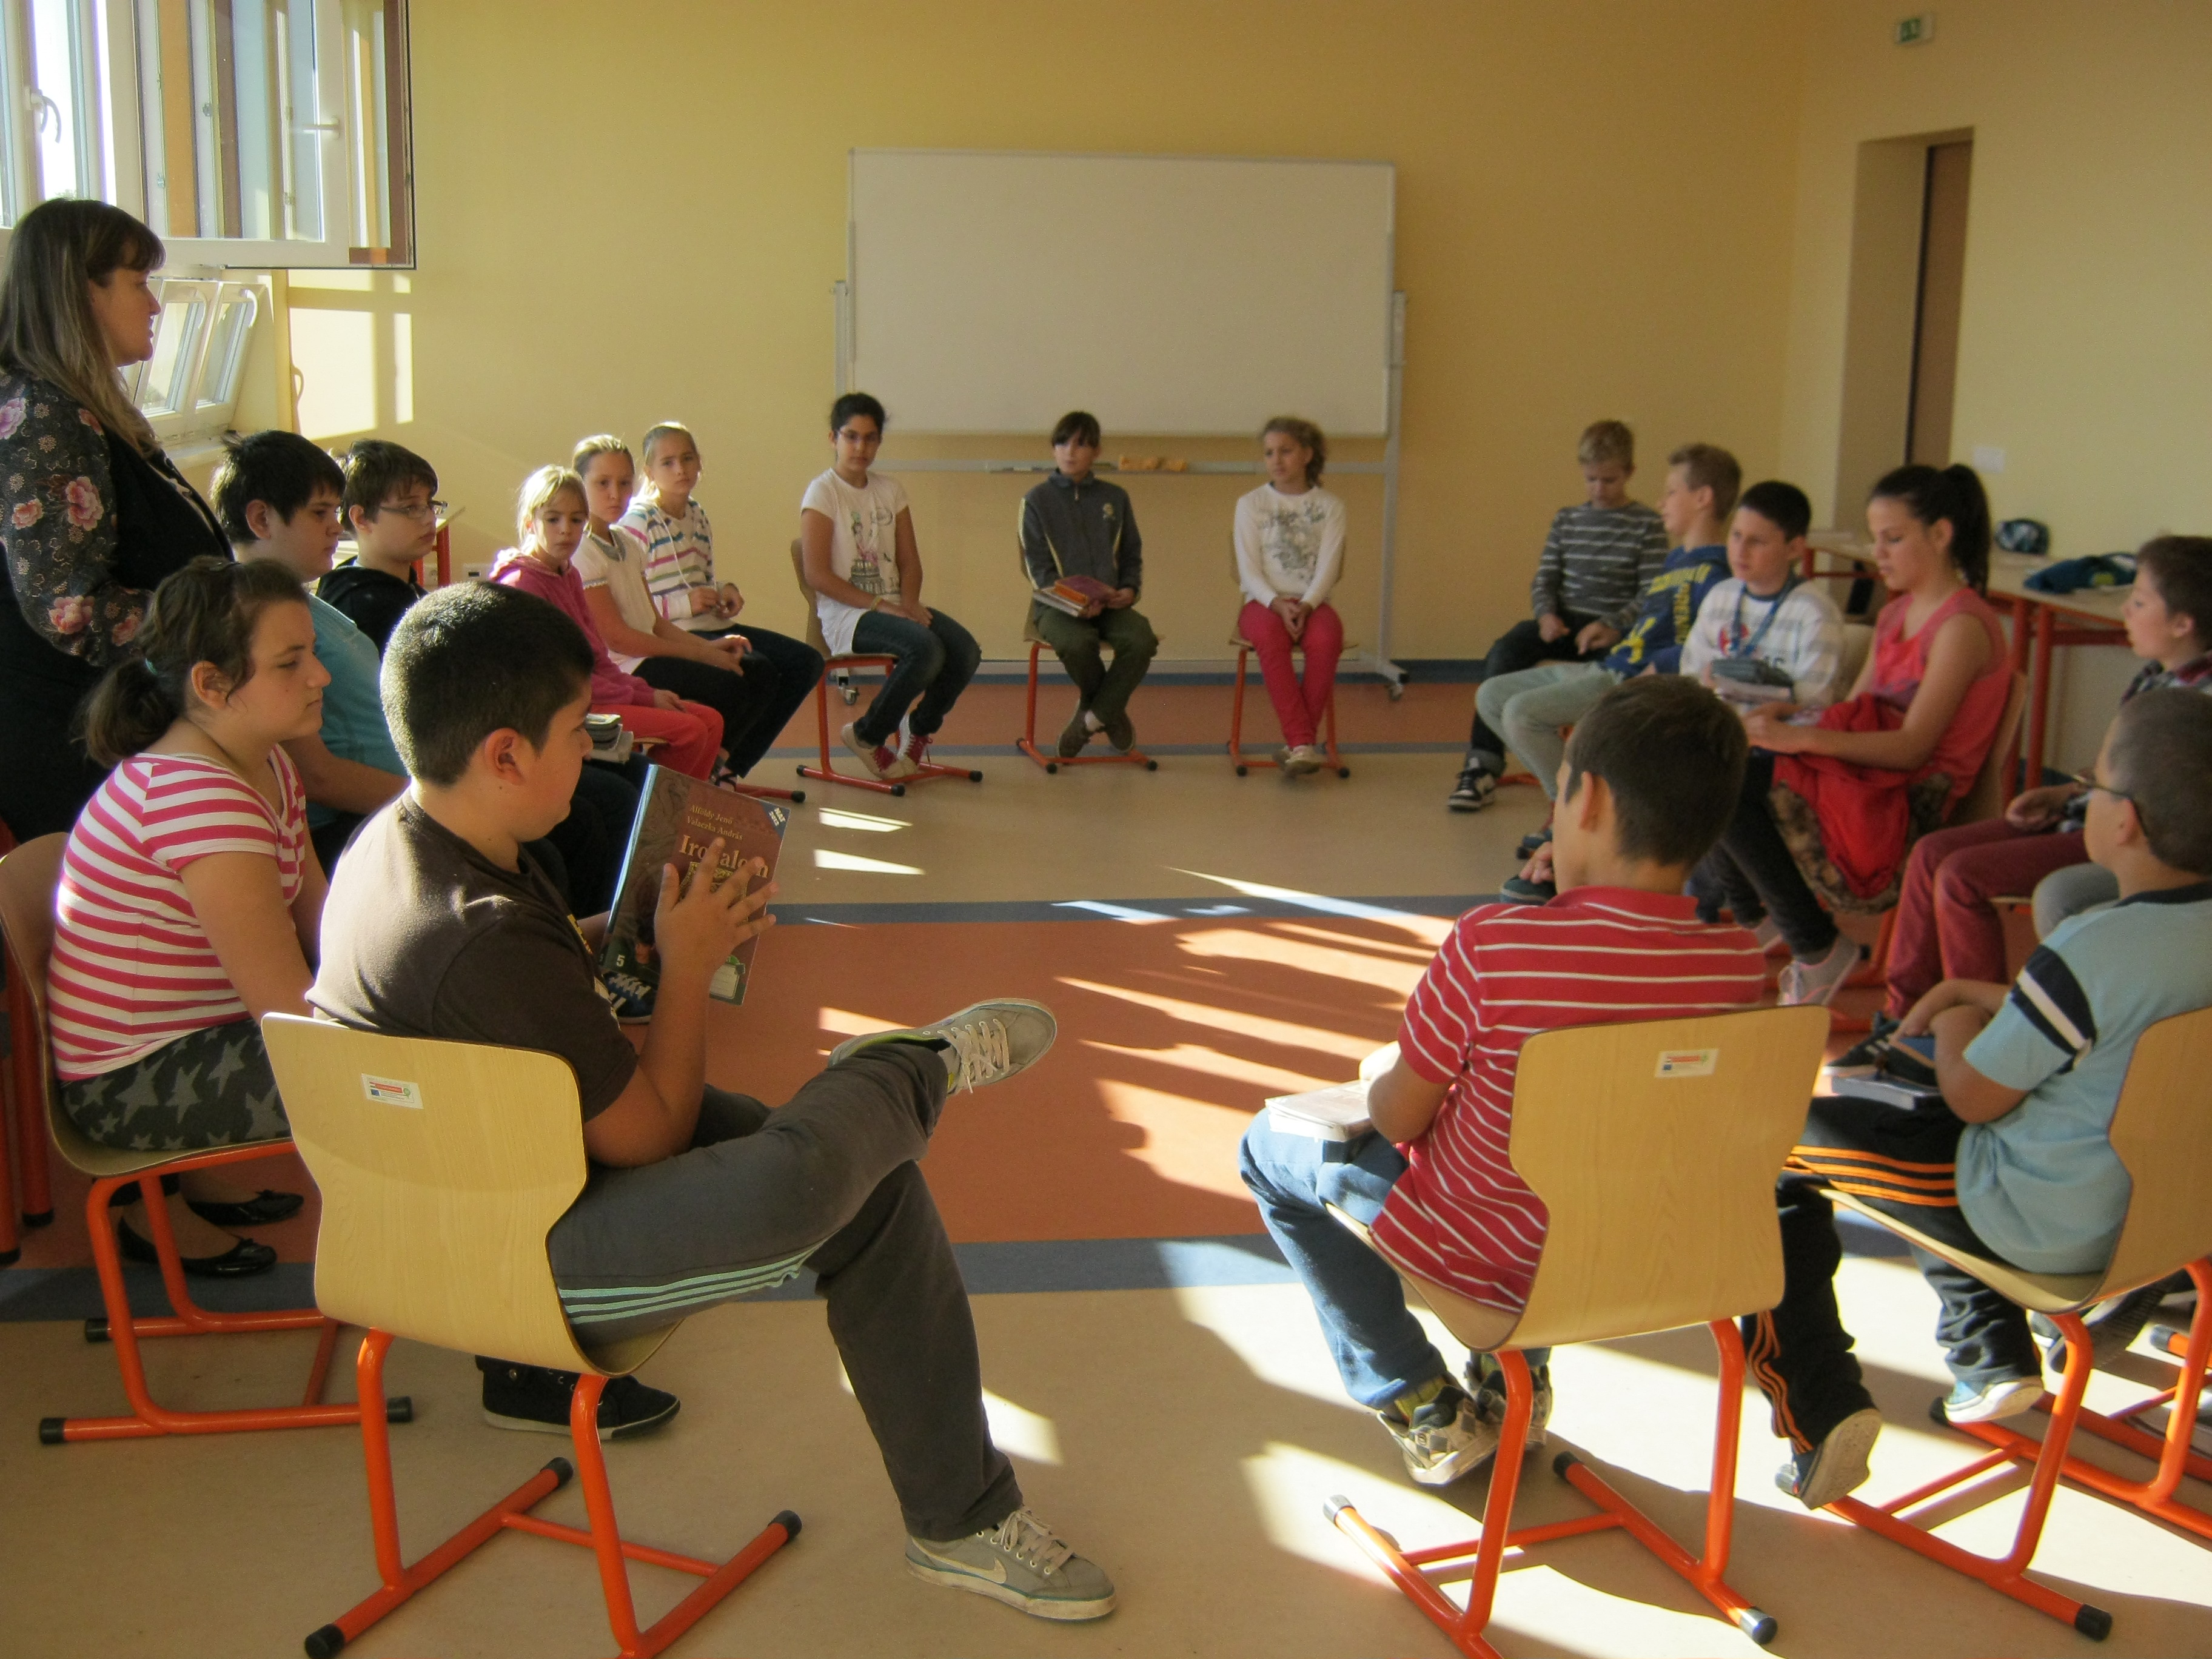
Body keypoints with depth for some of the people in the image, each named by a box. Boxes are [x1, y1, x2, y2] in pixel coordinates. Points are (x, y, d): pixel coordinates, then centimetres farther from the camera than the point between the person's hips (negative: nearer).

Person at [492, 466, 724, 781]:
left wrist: (648, 692, -1)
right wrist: (642, 697, -14)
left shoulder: (568, 576, 15)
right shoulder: (521, 583, -14)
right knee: (689, 730, -19)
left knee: (710, 721, 3)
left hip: (591, 690, 9)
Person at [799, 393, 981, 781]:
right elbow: (817, 575, -13)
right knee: (926, 649, -32)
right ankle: (868, 736, -10)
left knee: (966, 651, -20)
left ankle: (920, 729, 7)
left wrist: (910, 602, -8)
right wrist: (880, 605, -17)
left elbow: (910, 560, 13)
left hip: (893, 607, 6)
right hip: (845, 615, -6)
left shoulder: (890, 490, 14)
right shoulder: (823, 492, -5)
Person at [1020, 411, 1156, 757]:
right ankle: (1111, 712, -6)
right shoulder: (1036, 501, 4)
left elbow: (1132, 555, 20)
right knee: (1077, 643, -38)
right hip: (1057, 603, -3)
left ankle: (1088, 720, -14)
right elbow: (1038, 568, -2)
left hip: (1109, 602, 3)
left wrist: (1130, 589, -3)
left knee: (1142, 640, -30)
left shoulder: (1116, 498, 15)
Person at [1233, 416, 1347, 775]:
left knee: (1326, 639, -36)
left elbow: (1327, 569, -1)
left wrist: (1305, 606, -20)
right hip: (1263, 602, 0)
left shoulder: (1329, 506, 9)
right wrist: (1277, 604, -19)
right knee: (1271, 638, -37)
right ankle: (1303, 745, -40)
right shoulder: (1250, 504, 8)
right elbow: (1249, 571, 0)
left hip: (1312, 602, 1)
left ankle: (1297, 744, -30)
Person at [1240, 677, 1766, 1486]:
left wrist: (1384, 1071, 5)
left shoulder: (1492, 944, -30)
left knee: (1271, 1148, 19)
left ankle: (1424, 1410, 18)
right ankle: (1515, 1380, 32)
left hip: (1484, 1256, -5)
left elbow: (1397, 1119, -18)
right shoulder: (1739, 963, -18)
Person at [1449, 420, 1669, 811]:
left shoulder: (1648, 525, 1)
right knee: (1504, 651, -25)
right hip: (1563, 622, 4)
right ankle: (1483, 766, -27)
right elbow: (1544, 578, 14)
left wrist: (1613, 625, -21)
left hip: (1616, 629, -3)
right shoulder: (1566, 520, 15)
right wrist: (1546, 614, -8)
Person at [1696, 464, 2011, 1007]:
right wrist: (1786, 714, -6)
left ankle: (1817, 947, -10)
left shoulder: (1963, 625, -10)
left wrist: (1800, 738, -26)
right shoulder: (1894, 616, 19)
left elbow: (1913, 747, -18)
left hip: (1907, 809, -8)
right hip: (1865, 785, 8)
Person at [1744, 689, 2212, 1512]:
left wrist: (1957, 1028, 0)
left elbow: (1972, 1097, -20)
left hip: (2045, 1226, -9)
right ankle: (1992, 1357, 32)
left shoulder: (2091, 951, -31)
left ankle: (1819, 1406, 1)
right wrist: (1974, 992, 12)